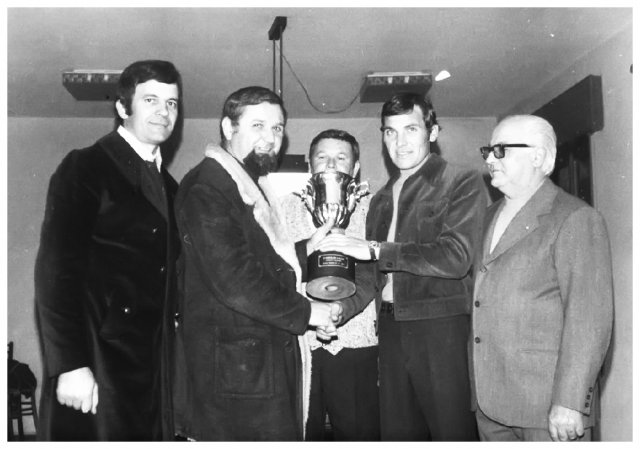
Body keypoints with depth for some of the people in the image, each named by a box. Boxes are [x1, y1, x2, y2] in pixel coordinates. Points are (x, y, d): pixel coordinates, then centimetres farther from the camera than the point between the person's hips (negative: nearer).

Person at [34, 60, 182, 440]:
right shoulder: (85, 168, -5)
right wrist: (70, 364, -19)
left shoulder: (169, 186, 15)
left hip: (152, 364, 6)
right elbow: (56, 269, -12)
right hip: (98, 361, -6)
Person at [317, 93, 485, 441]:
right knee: (397, 433, 13)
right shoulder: (381, 199, 17)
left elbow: (455, 257, -17)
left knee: (452, 433, 0)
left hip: (442, 329, -6)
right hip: (391, 330, 6)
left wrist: (375, 249, -19)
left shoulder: (462, 183, -4)